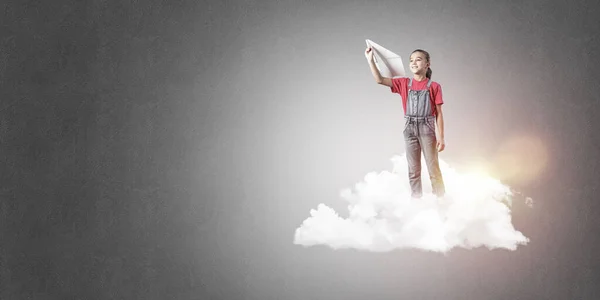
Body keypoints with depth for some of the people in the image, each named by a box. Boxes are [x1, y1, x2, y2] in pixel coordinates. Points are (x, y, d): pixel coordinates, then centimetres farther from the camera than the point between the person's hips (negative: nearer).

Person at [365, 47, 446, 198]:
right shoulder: (404, 83, 5)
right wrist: (370, 59, -14)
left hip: (427, 129, -3)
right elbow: (379, 80, -4)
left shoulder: (434, 86, -3)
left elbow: (439, 113, -2)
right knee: (413, 170, 8)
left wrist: (441, 137, -7)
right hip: (409, 129, 3)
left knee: (433, 168, 0)